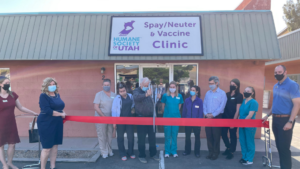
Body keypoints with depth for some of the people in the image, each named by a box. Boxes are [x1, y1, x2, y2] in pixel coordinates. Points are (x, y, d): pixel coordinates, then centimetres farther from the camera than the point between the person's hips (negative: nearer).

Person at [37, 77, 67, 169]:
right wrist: (61, 114, -13)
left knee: (55, 145, 12)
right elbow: (47, 111, -21)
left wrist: (63, 113, 1)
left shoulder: (57, 95, 9)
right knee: (47, 147, 0)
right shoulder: (43, 96, -11)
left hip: (57, 123, 7)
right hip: (46, 124, -7)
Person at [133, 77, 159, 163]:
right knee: (141, 138, 5)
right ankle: (141, 155, 20)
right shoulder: (137, 91, -8)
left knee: (152, 137, 14)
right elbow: (136, 97, -32)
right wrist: (146, 95, -50)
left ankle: (153, 154, 30)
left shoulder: (149, 91, 10)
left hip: (151, 117, 5)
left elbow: (154, 102, 15)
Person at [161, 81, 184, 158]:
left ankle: (174, 151, 21)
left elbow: (179, 106, 13)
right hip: (167, 117, -1)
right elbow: (163, 106, 8)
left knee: (174, 135, 9)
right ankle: (167, 151, 17)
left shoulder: (179, 96, 1)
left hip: (176, 117, 1)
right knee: (167, 136, 6)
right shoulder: (165, 95, -2)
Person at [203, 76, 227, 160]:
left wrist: (213, 115, -13)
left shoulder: (222, 93, -4)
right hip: (208, 117, 5)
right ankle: (210, 151, 20)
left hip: (217, 117, -5)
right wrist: (206, 113, -5)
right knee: (209, 135, 8)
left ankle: (216, 153, 14)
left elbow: (222, 106, -11)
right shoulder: (208, 93, 12)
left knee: (216, 136, 1)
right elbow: (204, 104, 10)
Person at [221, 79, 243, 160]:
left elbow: (238, 110, -9)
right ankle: (228, 148, 34)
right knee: (223, 134, 11)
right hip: (224, 118, 5)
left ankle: (231, 152, 22)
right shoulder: (227, 94, 10)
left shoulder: (239, 96, -5)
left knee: (232, 135, 6)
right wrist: (221, 116, 7)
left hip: (233, 119, -5)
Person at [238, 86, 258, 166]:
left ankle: (250, 160, 16)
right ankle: (244, 157, 26)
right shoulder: (243, 101, 8)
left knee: (249, 142, 4)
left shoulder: (254, 102, -13)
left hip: (249, 125, -7)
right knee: (242, 142, 13)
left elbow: (250, 115, -17)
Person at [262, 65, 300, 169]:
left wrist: (290, 122, -20)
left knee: (284, 148, -3)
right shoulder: (275, 86, 12)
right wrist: (268, 115, 16)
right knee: (279, 146, 14)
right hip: (275, 119, 7)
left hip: (285, 119, -7)